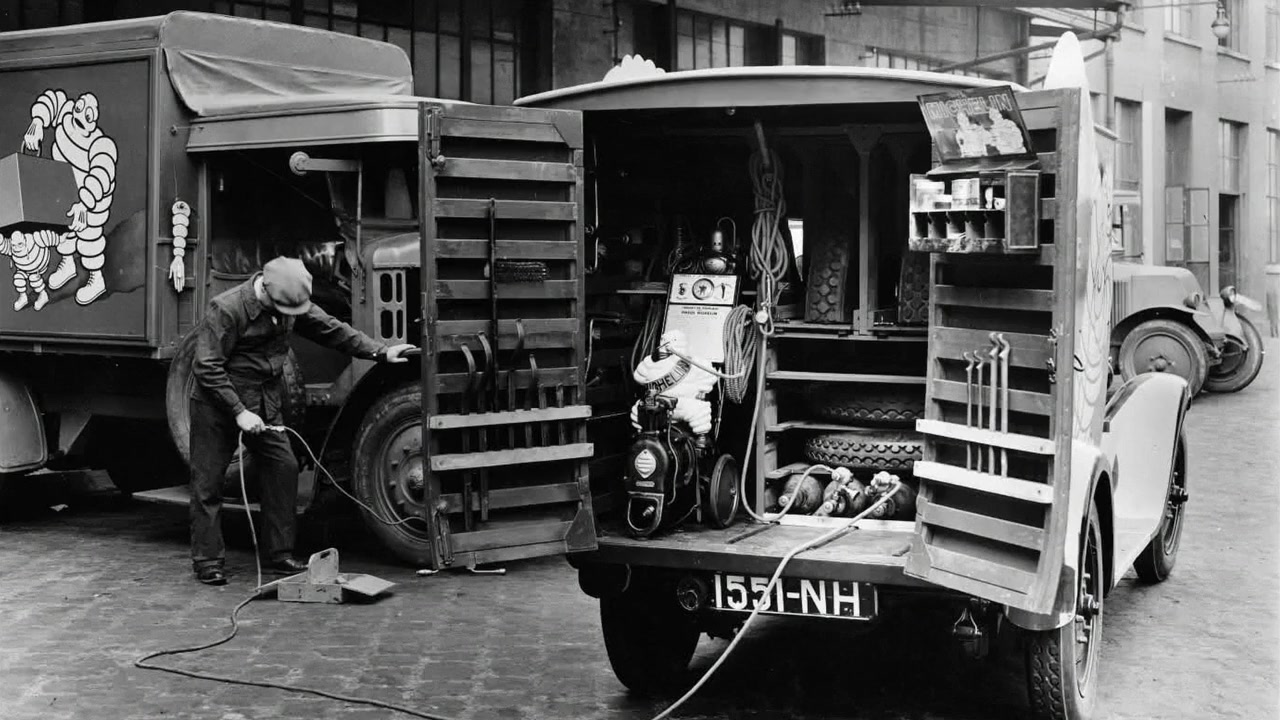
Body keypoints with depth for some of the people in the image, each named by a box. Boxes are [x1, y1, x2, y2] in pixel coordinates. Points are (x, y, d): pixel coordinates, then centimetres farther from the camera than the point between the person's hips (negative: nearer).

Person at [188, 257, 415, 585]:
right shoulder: (226, 309, -21)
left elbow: (330, 329, 6)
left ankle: (279, 553, 9)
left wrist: (381, 351, -2)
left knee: (283, 466, -1)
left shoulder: (292, 304, -1)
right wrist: (239, 412, -23)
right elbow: (207, 367, -20)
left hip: (266, 401, 6)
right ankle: (207, 561, 8)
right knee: (208, 481, -1)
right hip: (219, 401, -6)